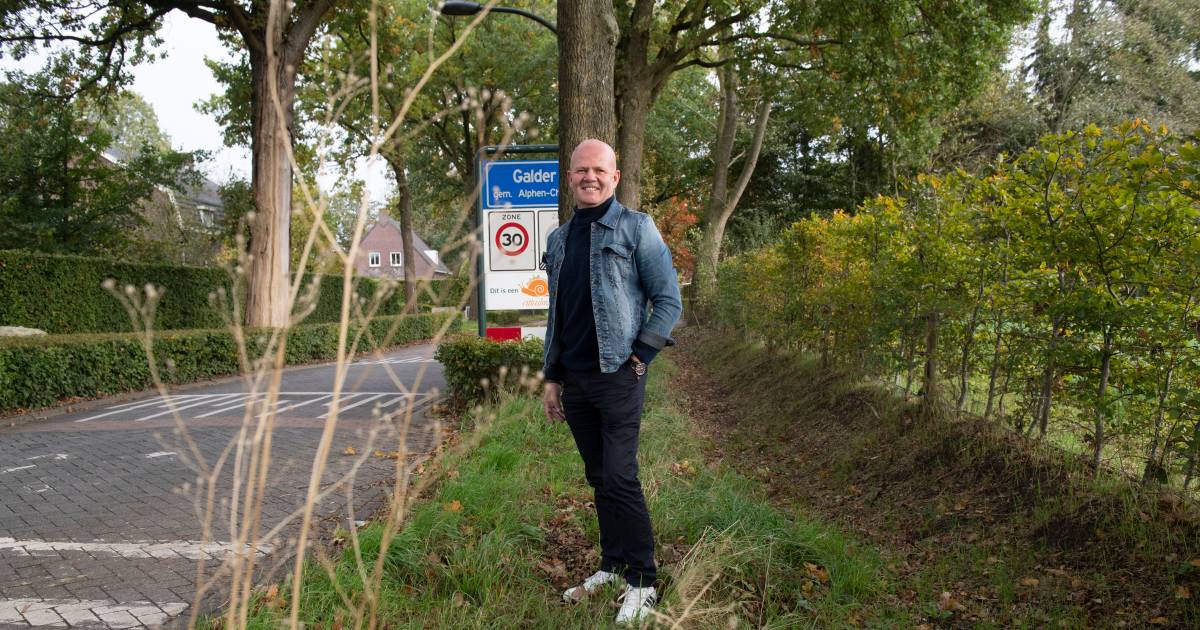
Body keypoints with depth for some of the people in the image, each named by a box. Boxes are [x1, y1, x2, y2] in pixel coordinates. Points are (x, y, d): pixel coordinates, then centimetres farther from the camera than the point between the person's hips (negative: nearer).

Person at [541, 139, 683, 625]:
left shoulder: (636, 228, -2)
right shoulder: (558, 239, 14)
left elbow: (669, 300, -5)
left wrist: (640, 356, -12)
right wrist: (552, 377, 15)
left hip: (618, 375, -5)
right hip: (574, 380, 6)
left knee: (619, 478, -8)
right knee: (597, 478, 11)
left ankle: (642, 584, 2)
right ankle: (611, 565, 23)